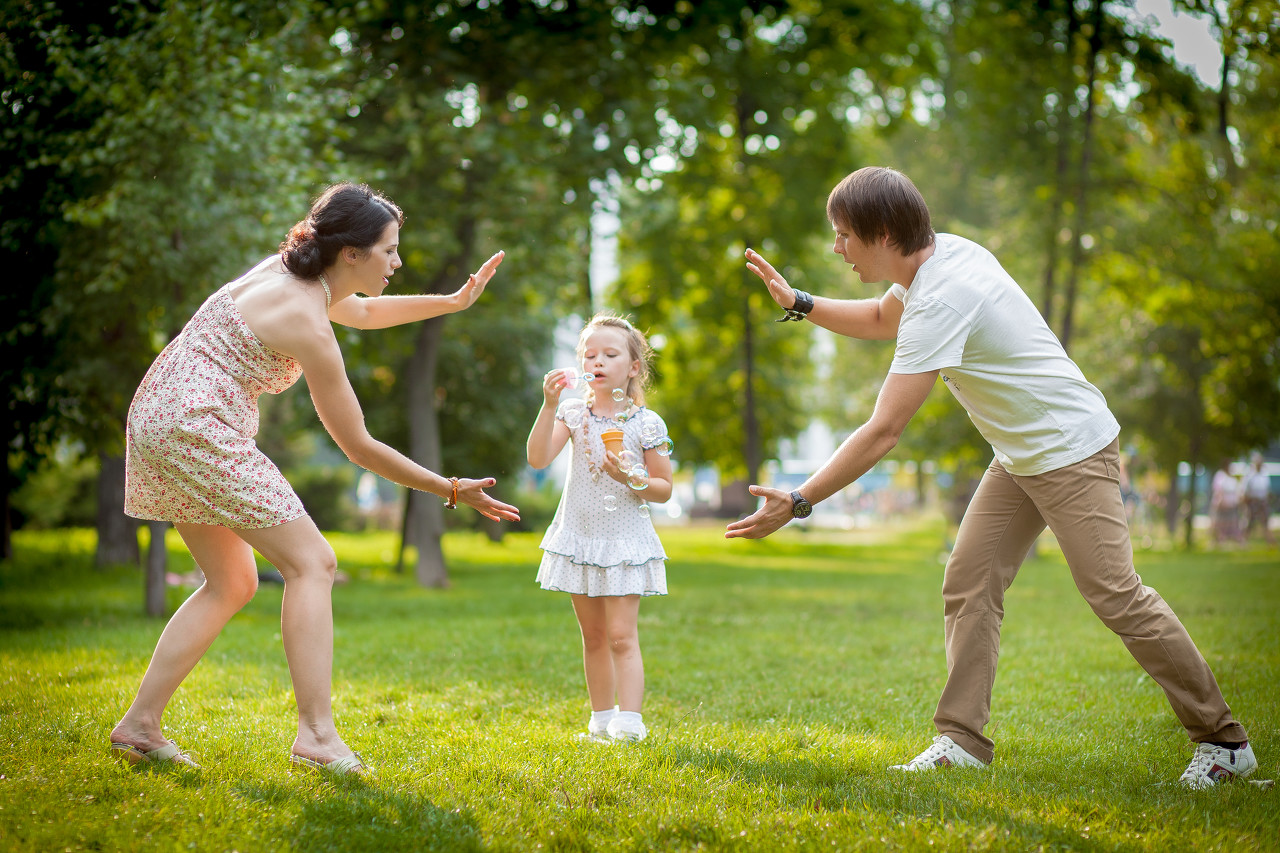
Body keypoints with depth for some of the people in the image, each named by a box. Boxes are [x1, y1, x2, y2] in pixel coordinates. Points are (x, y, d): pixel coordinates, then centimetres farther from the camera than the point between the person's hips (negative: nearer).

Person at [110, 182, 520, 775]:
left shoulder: (291, 272, 9)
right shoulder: (306, 324, -17)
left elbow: (363, 312, 32)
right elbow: (358, 447, -11)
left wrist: (454, 301, 23)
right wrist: (454, 491, -5)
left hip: (159, 417, 10)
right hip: (198, 428, -10)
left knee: (232, 583, 15)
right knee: (311, 563, -9)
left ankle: (139, 725, 12)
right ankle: (317, 735, -18)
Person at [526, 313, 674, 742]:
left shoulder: (646, 423, -5)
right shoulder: (573, 412, 1)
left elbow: (664, 489, -1)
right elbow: (538, 458, -13)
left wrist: (630, 477, -20)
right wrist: (549, 405, -21)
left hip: (624, 540, -3)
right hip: (579, 537, 3)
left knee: (622, 636, -11)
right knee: (593, 637, 12)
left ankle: (629, 723, -12)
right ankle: (602, 720, 21)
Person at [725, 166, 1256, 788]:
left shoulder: (941, 302, -28)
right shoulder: (942, 253, 1)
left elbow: (882, 432, -30)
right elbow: (878, 322, 25)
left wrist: (797, 503, -27)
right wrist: (798, 303, 11)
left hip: (1071, 449, -10)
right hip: (1020, 454, 10)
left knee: (1116, 596, -9)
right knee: (968, 582, 1)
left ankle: (1223, 741, 1)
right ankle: (962, 740, 2)